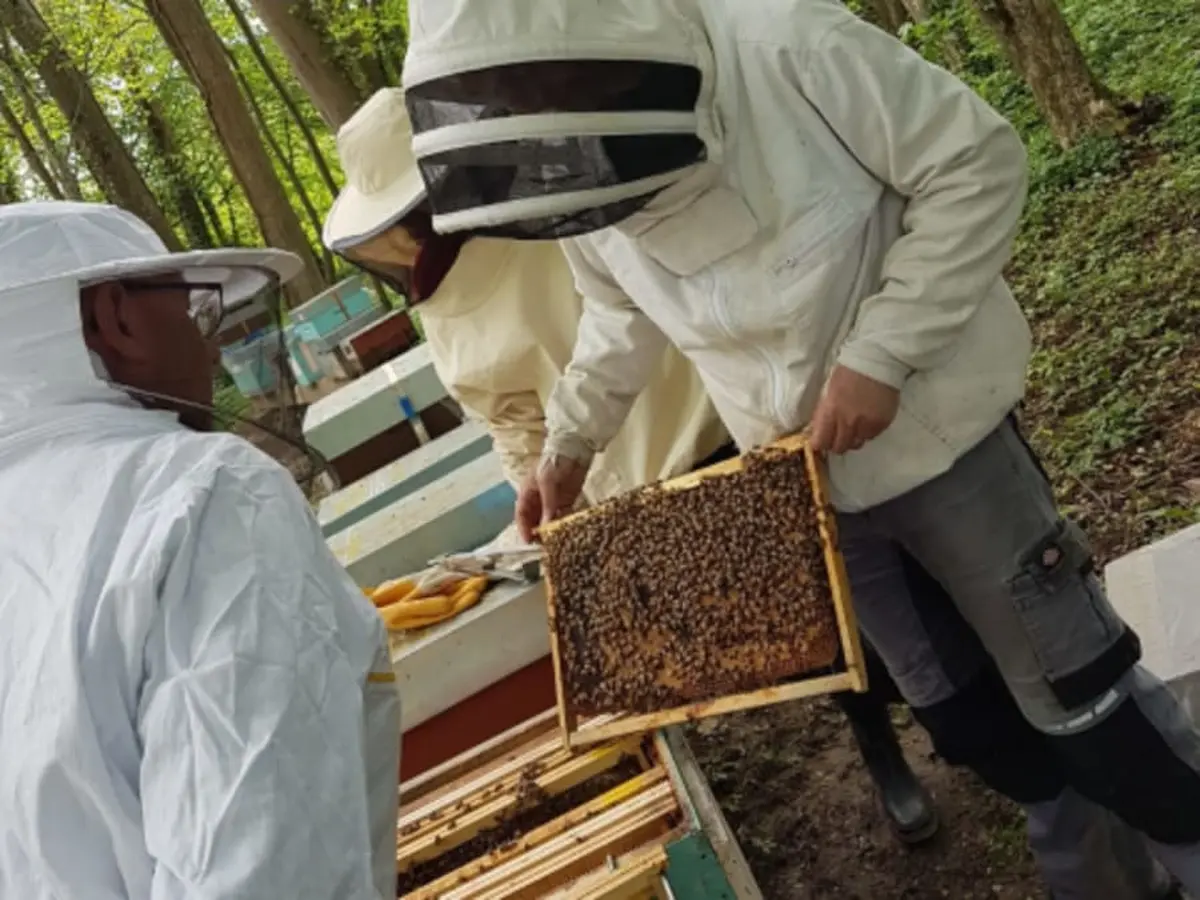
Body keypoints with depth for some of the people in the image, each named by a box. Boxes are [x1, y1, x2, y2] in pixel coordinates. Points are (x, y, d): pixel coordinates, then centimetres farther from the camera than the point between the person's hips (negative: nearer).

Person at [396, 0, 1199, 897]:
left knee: (1075, 685, 8)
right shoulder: (578, 191, -6)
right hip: (809, 482, 5)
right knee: (961, 713, 19)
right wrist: (570, 443, 8)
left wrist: (879, 355, -26)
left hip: (941, 437, -5)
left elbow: (978, 163, -20)